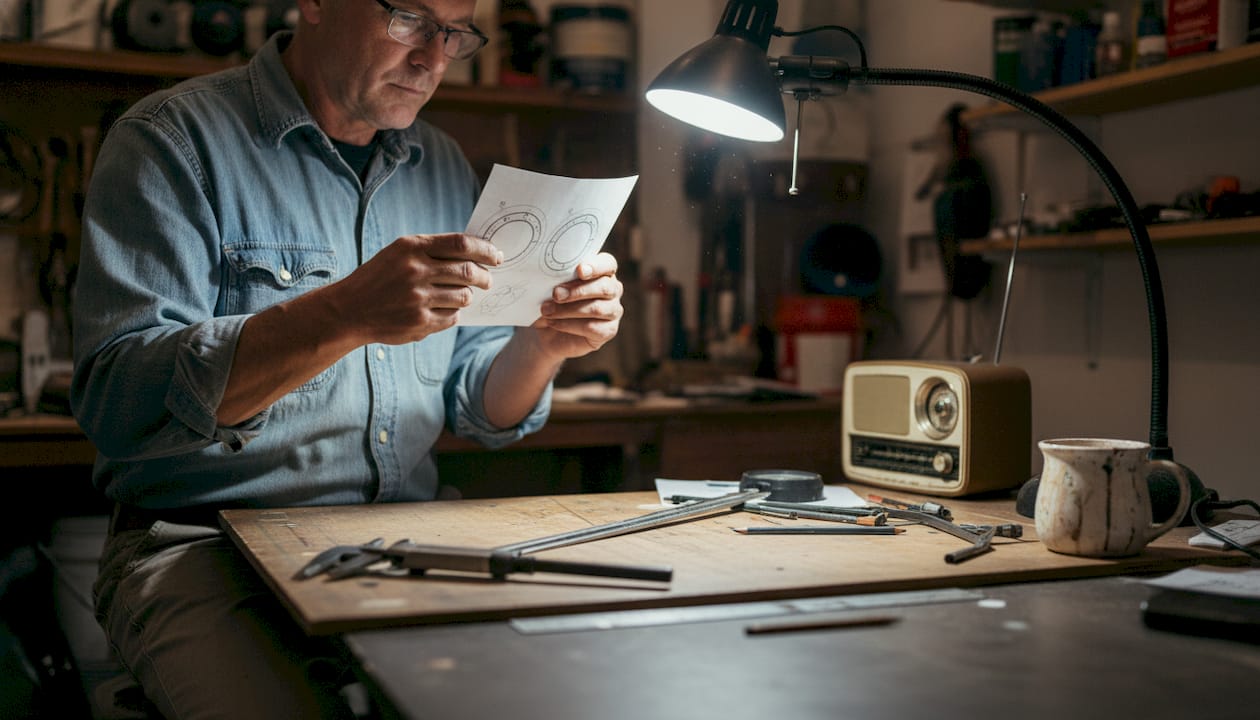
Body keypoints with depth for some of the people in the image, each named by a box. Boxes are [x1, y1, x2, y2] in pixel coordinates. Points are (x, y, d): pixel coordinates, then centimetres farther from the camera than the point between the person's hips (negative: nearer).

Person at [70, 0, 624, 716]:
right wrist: (347, 314, -30)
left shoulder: (445, 167, 12)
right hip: (205, 542, -4)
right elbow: (115, 400, -19)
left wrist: (546, 341, -10)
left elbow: (483, 411, 12)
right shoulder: (172, 139, -5)